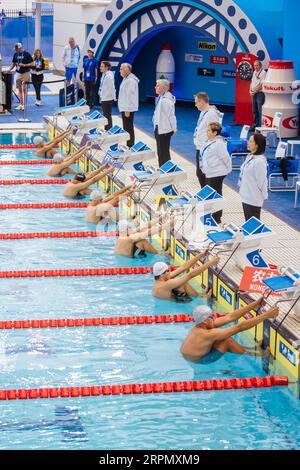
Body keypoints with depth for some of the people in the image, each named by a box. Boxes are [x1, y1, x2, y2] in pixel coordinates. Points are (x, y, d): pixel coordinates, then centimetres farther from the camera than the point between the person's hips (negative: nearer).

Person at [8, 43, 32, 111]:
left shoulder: (26, 54, -7)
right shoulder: (15, 54, 8)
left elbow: (31, 63, -7)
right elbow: (13, 63, 16)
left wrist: (24, 65, -18)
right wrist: (9, 69, 1)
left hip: (25, 73, -5)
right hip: (18, 73, 5)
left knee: (24, 89, -5)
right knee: (19, 89, 7)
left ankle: (24, 104, -2)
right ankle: (21, 104, 12)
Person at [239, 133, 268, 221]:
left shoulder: (259, 161, -21)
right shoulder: (250, 156, 7)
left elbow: (261, 181, -18)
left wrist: (263, 196, -12)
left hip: (254, 199, -9)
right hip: (246, 196, 9)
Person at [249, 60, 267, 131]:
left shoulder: (263, 73, -12)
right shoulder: (255, 72, 15)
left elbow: (261, 85, -17)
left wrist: (254, 92, -13)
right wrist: (251, 91, 4)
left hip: (260, 93, -9)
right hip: (254, 94, 9)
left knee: (260, 111, -9)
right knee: (255, 111, 13)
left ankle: (261, 126, -8)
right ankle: (255, 125, 21)